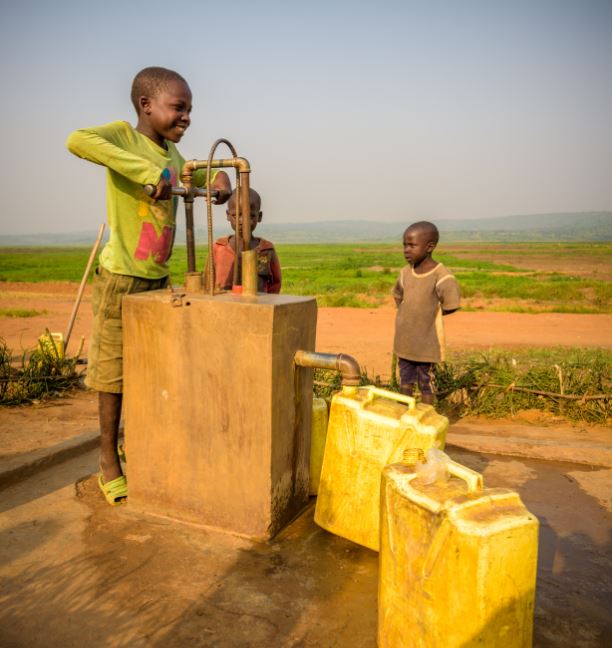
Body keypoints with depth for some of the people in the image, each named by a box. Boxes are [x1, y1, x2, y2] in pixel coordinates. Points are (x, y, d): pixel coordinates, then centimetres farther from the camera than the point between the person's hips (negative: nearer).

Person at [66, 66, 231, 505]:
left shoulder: (173, 153, 10)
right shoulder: (123, 135, -11)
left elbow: (193, 181, 27)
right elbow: (76, 140, -32)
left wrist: (218, 178, 4)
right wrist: (149, 171, -37)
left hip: (159, 278, 7)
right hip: (121, 276, -7)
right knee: (114, 370, 2)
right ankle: (109, 461, 17)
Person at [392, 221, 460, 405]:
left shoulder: (441, 275, -17)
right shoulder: (406, 272, 2)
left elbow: (451, 305, -16)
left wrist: (429, 314, -5)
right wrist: (408, 314, 3)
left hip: (426, 342, -6)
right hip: (404, 341, 6)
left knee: (426, 383, 7)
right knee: (405, 380, 17)